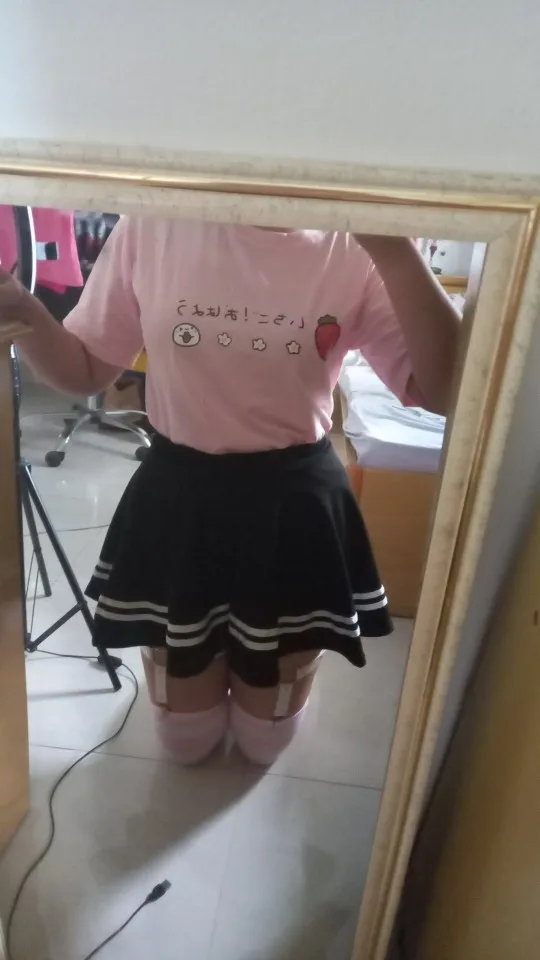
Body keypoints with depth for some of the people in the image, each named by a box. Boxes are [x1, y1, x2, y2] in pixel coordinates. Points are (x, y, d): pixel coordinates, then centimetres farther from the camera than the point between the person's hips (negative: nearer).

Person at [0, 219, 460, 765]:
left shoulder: (352, 248, -9)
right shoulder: (150, 228, -7)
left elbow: (441, 391, -18)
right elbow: (86, 369, 1)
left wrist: (396, 251, -29)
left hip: (297, 507, 0)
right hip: (176, 498, 1)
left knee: (264, 742, 21)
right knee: (186, 741, 21)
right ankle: (203, 669, 52)